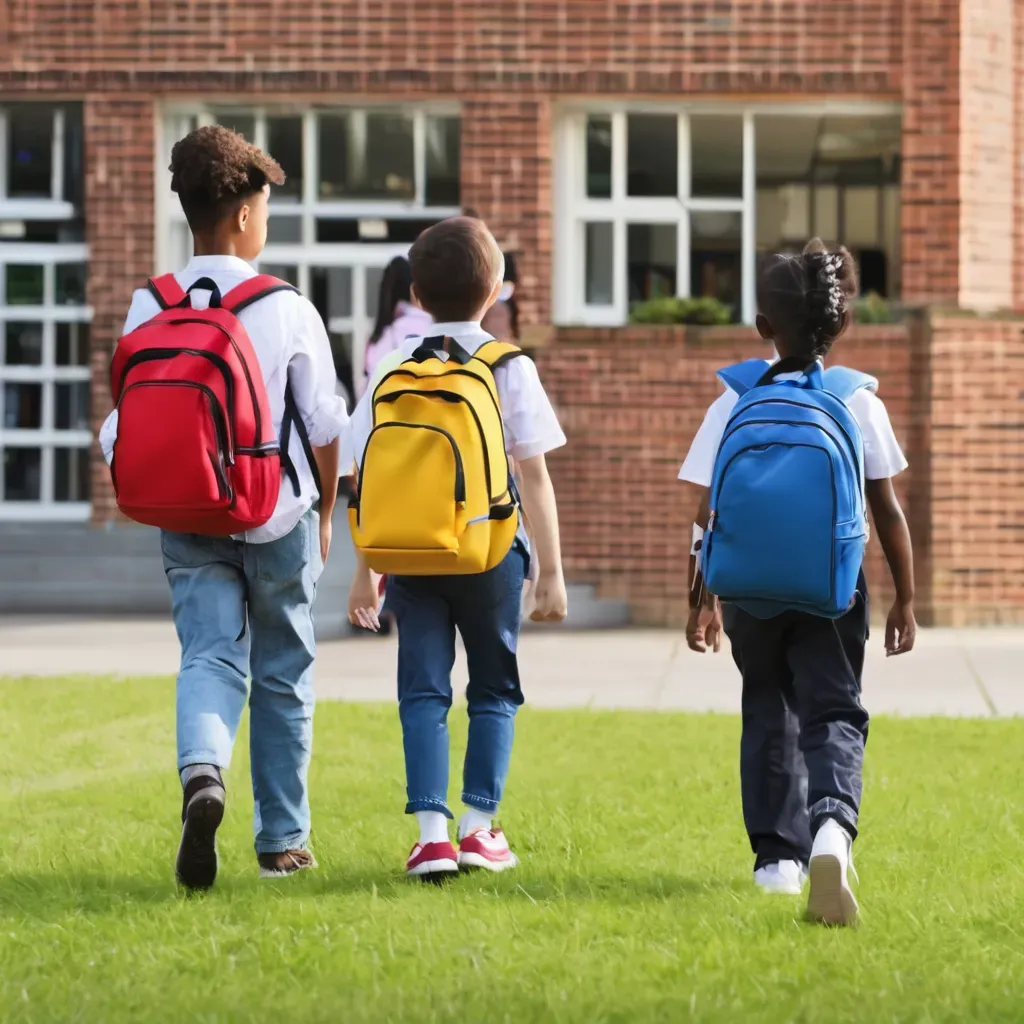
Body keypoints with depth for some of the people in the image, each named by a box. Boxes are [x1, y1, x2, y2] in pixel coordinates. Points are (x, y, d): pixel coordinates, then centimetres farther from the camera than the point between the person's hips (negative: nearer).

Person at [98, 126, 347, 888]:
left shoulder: (148, 310, -3)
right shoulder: (289, 311, -10)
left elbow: (123, 430, -2)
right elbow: (326, 425, -4)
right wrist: (325, 514, 11)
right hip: (277, 518, -1)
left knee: (209, 658, 1)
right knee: (282, 676, 12)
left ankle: (202, 770, -32)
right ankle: (283, 840, 20)